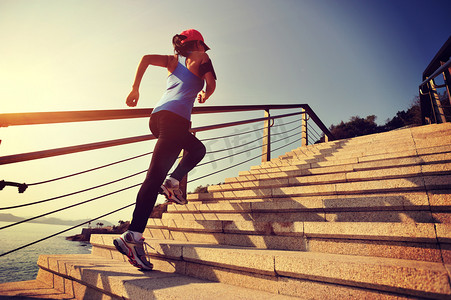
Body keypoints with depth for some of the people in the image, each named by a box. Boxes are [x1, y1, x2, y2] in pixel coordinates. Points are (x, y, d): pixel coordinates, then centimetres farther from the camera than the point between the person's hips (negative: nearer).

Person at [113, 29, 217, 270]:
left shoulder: (173, 60, 27)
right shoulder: (201, 60, 14)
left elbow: (146, 58, 13)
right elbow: (211, 84, 3)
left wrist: (135, 89, 15)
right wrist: (204, 95, 25)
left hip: (158, 116, 7)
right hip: (175, 118, -7)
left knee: (197, 148, 27)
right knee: (155, 175, -14)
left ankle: (172, 183, 14)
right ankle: (132, 236, -14)